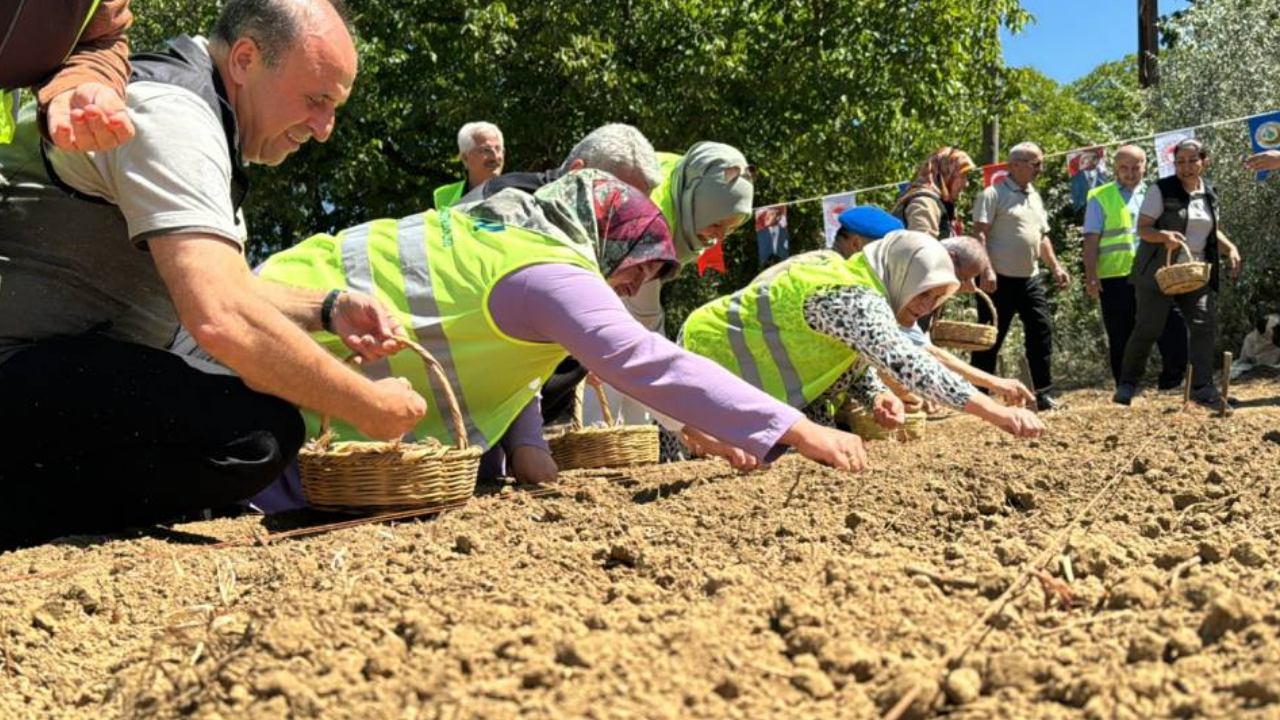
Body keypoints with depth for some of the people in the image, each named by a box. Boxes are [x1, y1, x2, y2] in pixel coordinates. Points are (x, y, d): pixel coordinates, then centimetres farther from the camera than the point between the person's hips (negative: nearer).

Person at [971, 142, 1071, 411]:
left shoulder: (1035, 197, 17)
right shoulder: (993, 194, -8)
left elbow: (1042, 237, 24)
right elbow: (980, 234, -15)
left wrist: (1056, 267, 15)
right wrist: (987, 270, -24)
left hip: (1030, 279, 7)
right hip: (1000, 281, -7)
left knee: (1042, 332, 3)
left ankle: (1043, 394, 11)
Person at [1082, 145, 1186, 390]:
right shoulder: (1101, 197, 6)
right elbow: (1091, 240, 0)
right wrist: (1091, 276, -10)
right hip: (1115, 277, -2)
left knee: (1172, 324, -8)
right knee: (1120, 339, 5)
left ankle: (1172, 376, 5)